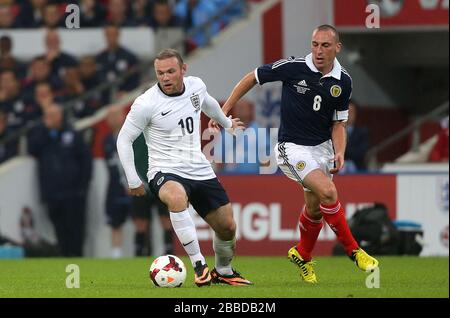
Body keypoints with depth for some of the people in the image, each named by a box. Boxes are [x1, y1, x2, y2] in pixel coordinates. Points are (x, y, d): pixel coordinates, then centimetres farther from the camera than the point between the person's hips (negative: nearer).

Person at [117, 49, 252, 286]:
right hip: (166, 172, -6)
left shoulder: (196, 86, 0)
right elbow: (124, 139, -6)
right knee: (176, 197, -40)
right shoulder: (146, 104, -16)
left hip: (200, 171, 6)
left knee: (227, 228, 7)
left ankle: (223, 272, 37)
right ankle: (199, 264, -33)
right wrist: (133, 180, -7)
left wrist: (226, 122, 44)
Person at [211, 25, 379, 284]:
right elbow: (252, 78, -4)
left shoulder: (343, 81, -3)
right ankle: (353, 250, -10)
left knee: (315, 208, 13)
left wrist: (339, 153, -12)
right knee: (328, 192, -23)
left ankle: (303, 255, 40)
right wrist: (224, 111, -5)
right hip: (293, 147, -5)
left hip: (322, 146, 5)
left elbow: (338, 123, 6)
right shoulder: (293, 68, -16)